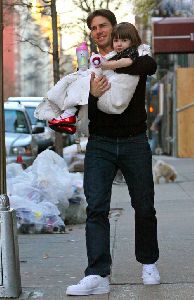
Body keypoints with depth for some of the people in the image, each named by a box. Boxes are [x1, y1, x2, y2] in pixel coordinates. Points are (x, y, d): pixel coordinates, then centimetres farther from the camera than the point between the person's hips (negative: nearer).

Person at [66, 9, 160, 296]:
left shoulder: (135, 59, 4)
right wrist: (92, 95, -16)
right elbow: (84, 113, 5)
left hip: (134, 143, -1)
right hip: (100, 144, 1)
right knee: (96, 208, -12)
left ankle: (148, 263, 28)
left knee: (144, 207, 7)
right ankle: (98, 275, -17)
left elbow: (151, 66, -22)